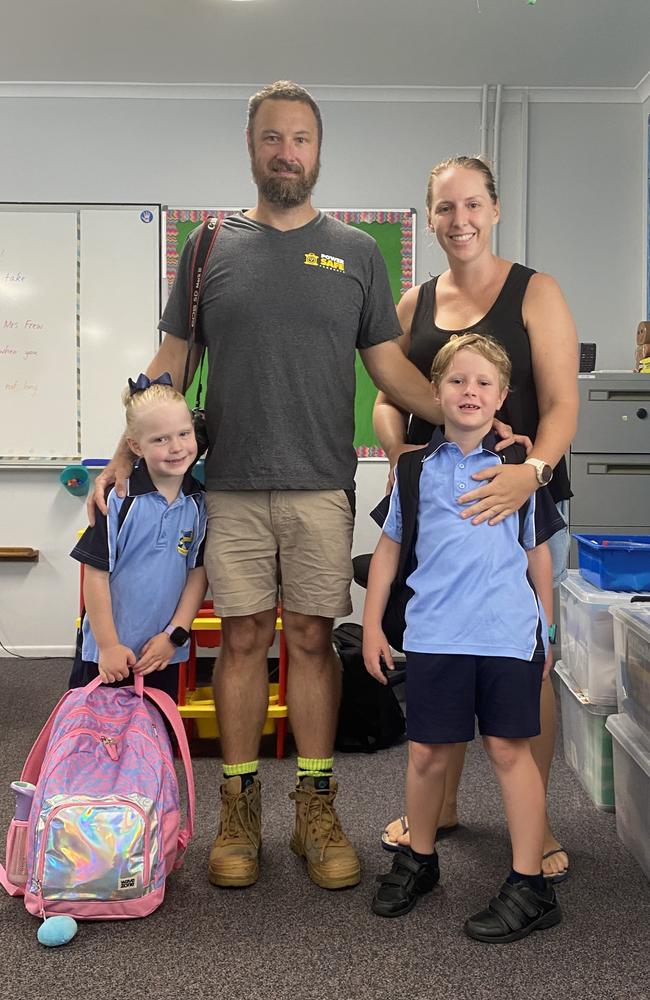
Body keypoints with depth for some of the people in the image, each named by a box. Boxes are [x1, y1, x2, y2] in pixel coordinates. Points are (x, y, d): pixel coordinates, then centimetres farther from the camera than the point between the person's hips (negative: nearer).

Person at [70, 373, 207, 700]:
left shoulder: (199, 502, -3)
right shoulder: (119, 500, -14)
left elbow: (199, 572, 1)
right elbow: (96, 574, -12)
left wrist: (174, 635, -4)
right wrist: (108, 646, -10)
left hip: (164, 652, 3)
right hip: (106, 652, -3)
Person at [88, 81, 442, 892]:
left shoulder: (355, 253, 10)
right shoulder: (211, 247, 9)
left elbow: (390, 367, 8)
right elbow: (171, 363, 10)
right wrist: (126, 454, 2)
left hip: (322, 485, 0)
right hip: (231, 485, 0)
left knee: (312, 638, 4)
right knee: (242, 638, 4)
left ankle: (316, 808, 16)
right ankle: (238, 808, 17)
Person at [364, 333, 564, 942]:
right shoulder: (416, 467, 6)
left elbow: (537, 554, 11)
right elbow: (389, 546, 11)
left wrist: (546, 631, 11)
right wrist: (372, 625, 8)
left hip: (509, 633, -1)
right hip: (434, 634, 1)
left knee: (509, 749, 3)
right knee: (426, 752, 9)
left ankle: (529, 885, 14)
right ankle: (419, 860, 31)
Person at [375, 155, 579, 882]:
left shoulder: (535, 294, -1)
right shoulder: (415, 303, 12)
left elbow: (562, 403, -9)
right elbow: (387, 399, 13)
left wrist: (532, 470, -27)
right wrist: (398, 448, -9)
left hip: (521, 501, -4)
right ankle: (440, 805, 27)